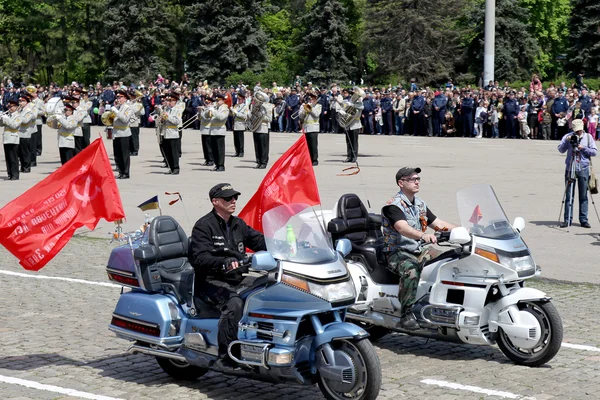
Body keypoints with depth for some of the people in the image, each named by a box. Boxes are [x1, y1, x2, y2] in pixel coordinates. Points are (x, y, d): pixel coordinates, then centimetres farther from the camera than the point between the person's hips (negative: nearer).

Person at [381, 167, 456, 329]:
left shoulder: (420, 204, 16)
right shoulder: (393, 205, -12)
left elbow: (438, 223, 16)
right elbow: (402, 228, -30)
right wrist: (423, 235, -48)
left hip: (419, 251, 8)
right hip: (397, 252, -8)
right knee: (410, 269, -38)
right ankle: (406, 313, -30)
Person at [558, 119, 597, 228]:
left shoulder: (588, 137, 6)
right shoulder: (568, 136, 4)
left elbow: (594, 151, 1)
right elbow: (561, 149, -4)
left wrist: (583, 148, -12)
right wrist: (566, 141, -19)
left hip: (583, 169, 0)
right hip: (570, 169, 0)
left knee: (583, 196, 3)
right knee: (569, 196, 1)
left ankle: (583, 220, 9)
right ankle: (567, 220, 6)